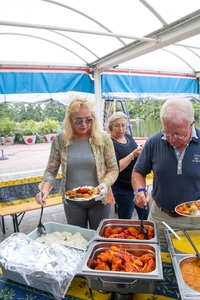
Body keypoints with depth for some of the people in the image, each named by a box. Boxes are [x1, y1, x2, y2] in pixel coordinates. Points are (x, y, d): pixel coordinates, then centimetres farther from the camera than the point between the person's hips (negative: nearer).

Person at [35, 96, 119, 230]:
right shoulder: (60, 140, -7)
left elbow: (113, 169, -5)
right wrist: (45, 189, -17)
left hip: (98, 199, -1)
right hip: (72, 201, 1)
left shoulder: (103, 138, -10)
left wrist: (105, 184, -23)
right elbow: (51, 170, -1)